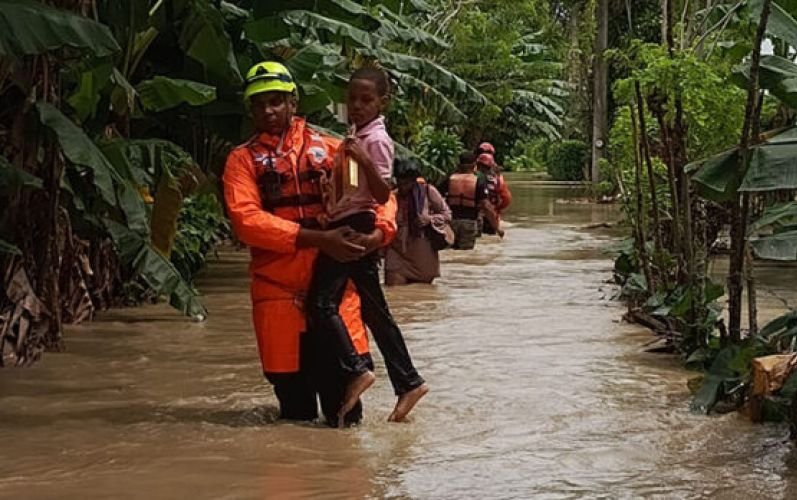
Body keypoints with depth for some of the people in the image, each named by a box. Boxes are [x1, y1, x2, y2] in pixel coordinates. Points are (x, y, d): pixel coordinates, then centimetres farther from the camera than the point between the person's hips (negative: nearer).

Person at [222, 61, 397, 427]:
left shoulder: (328, 149, 12)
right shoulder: (243, 160, 8)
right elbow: (246, 220, -9)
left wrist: (379, 232, -13)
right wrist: (318, 239, -18)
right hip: (278, 290, 0)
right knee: (294, 401, 6)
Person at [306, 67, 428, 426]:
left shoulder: (376, 140, -11)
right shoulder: (356, 136, 17)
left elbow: (382, 194, -18)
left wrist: (364, 161, -30)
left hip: (355, 226, -10)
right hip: (345, 227, 10)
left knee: (321, 302, -15)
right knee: (374, 310, 11)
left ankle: (356, 370, -15)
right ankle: (407, 382, 13)